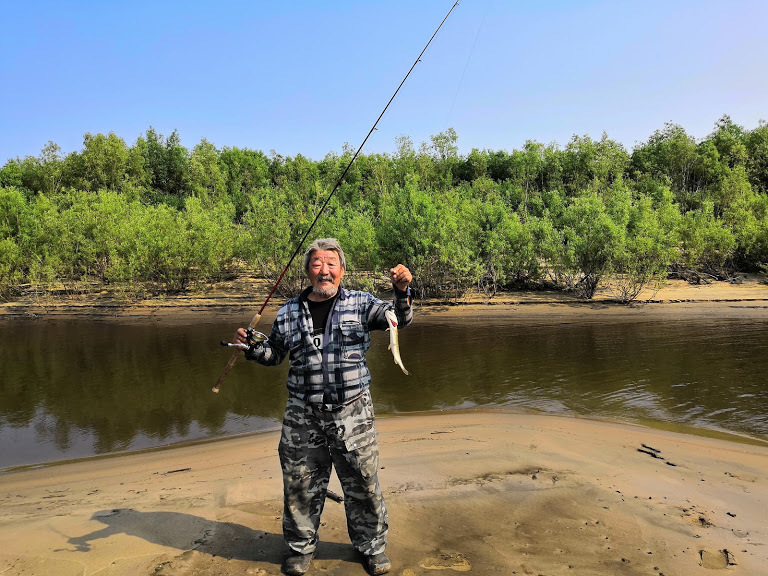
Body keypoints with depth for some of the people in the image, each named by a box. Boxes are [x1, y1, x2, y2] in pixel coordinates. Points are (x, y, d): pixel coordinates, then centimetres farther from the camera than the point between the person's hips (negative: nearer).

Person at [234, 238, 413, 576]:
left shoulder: (360, 303, 2)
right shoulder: (290, 312, 7)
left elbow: (398, 318, -9)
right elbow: (274, 354, 17)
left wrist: (402, 291, -28)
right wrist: (252, 347, -3)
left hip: (352, 414, -1)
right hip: (303, 415, 2)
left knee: (363, 484, 9)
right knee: (300, 484, 12)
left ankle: (372, 546, 32)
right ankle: (301, 547, 36)